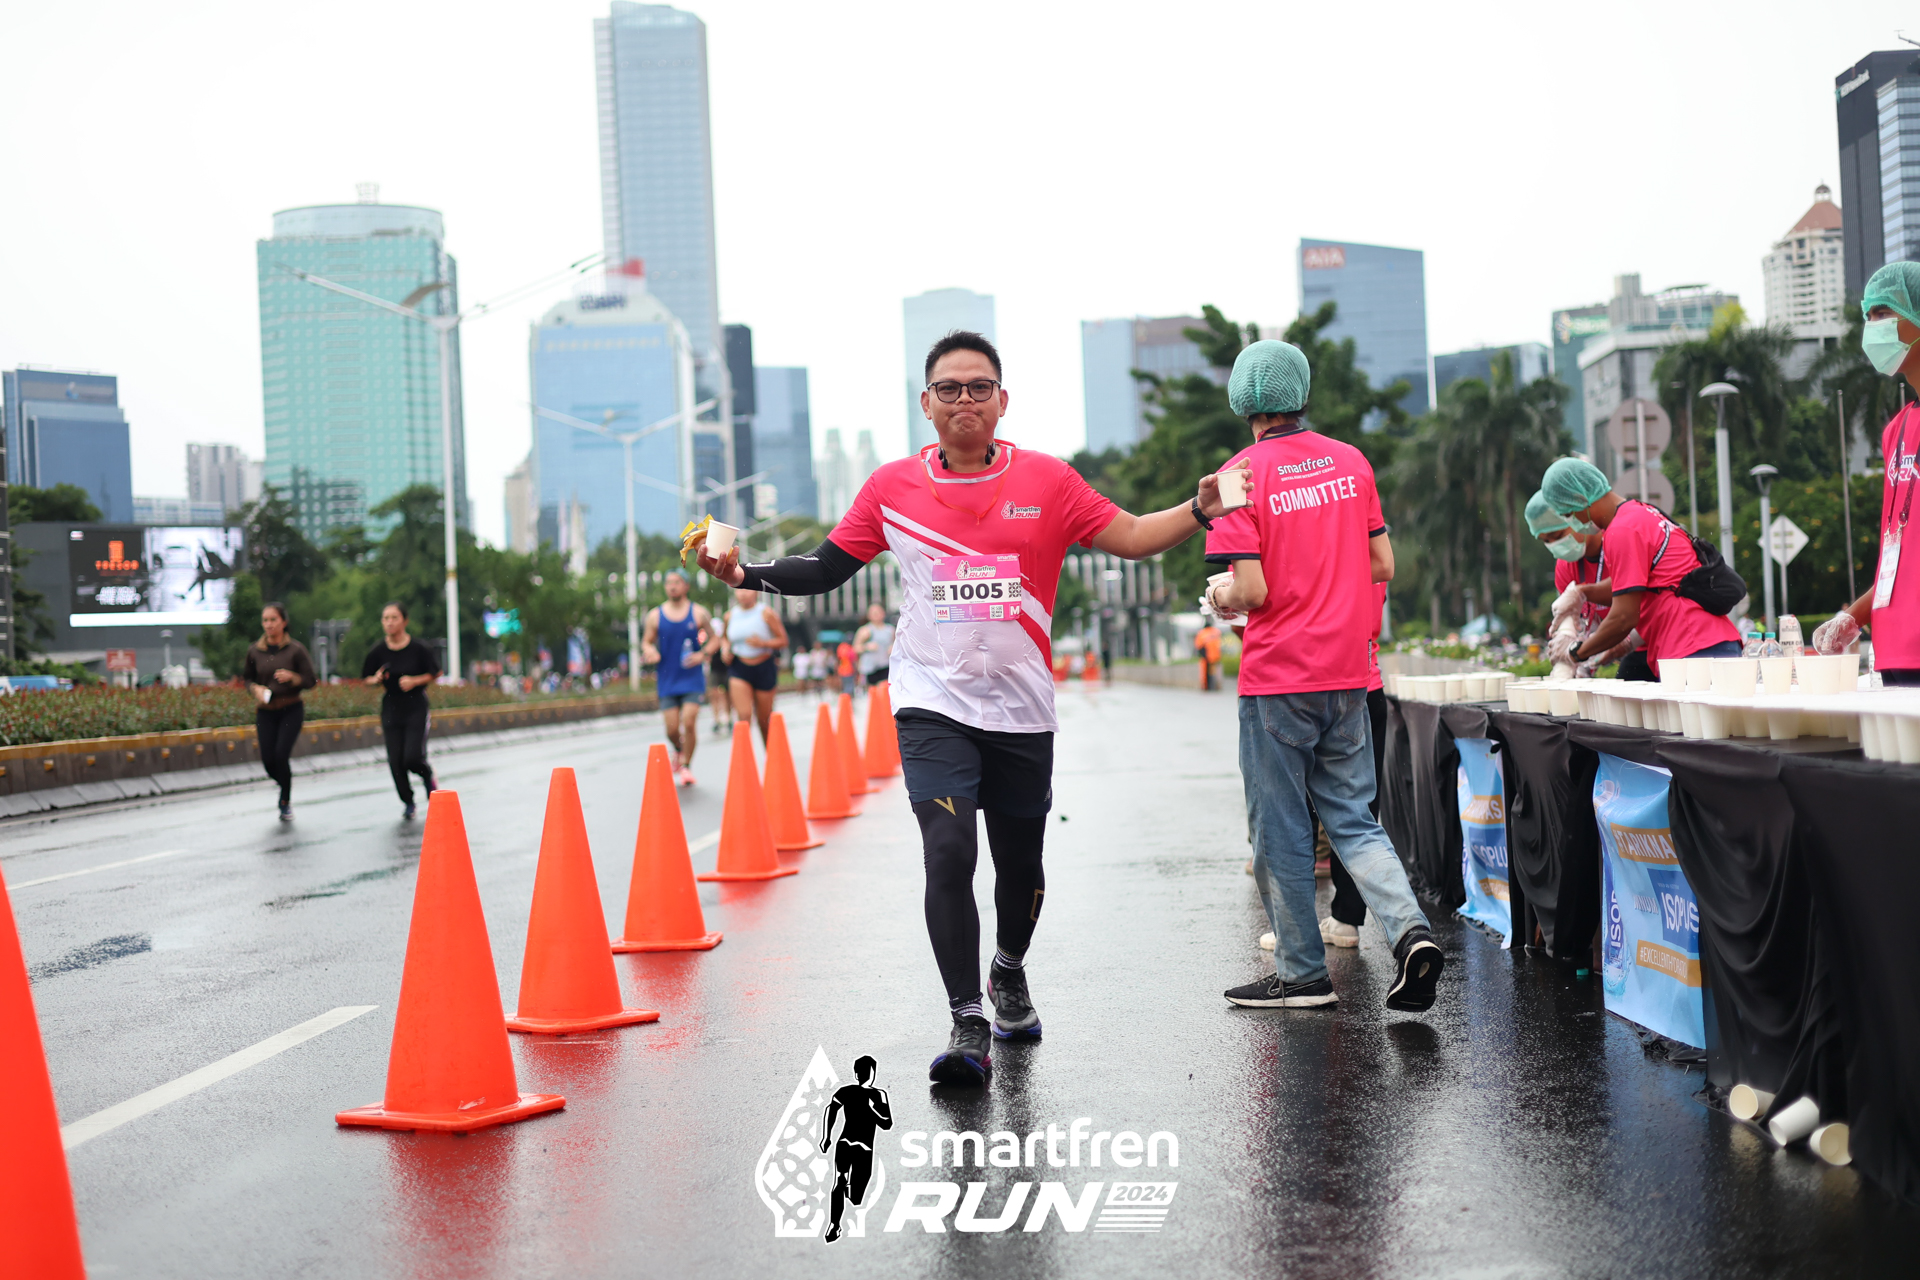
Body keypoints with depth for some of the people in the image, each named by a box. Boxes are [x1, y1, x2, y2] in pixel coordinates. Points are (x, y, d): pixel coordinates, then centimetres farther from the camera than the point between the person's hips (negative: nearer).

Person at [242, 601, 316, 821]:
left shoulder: (296, 650, -7)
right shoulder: (254, 651, 1)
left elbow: (312, 681, -4)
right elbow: (247, 677, 14)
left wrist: (292, 677, -22)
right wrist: (255, 688, -7)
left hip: (291, 710, -3)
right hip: (266, 712, 3)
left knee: (281, 754, -16)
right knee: (268, 762, -4)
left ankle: (285, 802, 5)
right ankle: (286, 779, 33)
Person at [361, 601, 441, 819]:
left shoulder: (418, 649, -9)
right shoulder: (377, 652, -2)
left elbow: (435, 673, 1)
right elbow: (366, 678, 11)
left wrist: (414, 681, -14)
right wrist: (376, 679, -11)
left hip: (416, 708, -3)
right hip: (391, 709, 3)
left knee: (413, 758, -14)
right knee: (395, 761, 1)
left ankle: (429, 777, 22)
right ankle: (408, 802, 22)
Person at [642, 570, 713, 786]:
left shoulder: (699, 613, 0)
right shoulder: (655, 615, 3)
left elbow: (713, 639, 7)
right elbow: (646, 641, 10)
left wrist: (702, 654, -11)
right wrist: (649, 650, -13)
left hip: (693, 679, -1)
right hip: (667, 680, 1)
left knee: (689, 722, -14)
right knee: (672, 729, -1)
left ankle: (686, 765, 6)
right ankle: (677, 750, 34)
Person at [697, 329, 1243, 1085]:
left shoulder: (1045, 479, 0)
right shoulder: (891, 488, 1)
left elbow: (1128, 537, 0)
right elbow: (826, 568, 7)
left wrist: (1201, 510, -15)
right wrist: (746, 574, -7)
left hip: (1021, 709, 1)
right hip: (932, 703, -1)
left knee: (1021, 864, 12)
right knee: (949, 853, -18)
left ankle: (1009, 973, 43)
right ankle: (967, 1026, -8)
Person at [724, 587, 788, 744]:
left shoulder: (766, 613, -5)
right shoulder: (730, 616, 5)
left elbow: (783, 641, -5)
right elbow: (726, 639, 23)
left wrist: (763, 643, -21)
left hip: (764, 667, -1)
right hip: (739, 667, 1)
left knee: (764, 718, 8)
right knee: (743, 715, -17)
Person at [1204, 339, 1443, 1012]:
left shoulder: (1242, 475, -10)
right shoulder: (1351, 461, 6)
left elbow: (1252, 590, -15)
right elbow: (1383, 565, 8)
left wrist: (1220, 597, 6)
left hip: (1278, 678, -5)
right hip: (1347, 674, 5)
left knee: (1281, 829, 5)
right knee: (1352, 817, 13)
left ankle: (1301, 972, 12)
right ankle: (1409, 928, -5)